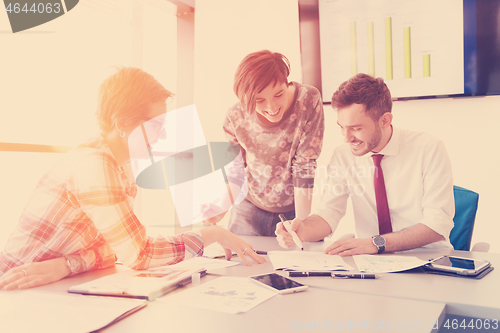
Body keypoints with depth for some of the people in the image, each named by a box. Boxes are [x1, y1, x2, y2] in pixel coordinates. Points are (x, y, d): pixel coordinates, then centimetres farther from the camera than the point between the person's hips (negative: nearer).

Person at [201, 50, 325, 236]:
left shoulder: (308, 101, -22)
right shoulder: (236, 117, -15)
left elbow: (305, 166, -20)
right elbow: (235, 171, 0)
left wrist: (301, 223, -20)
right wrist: (223, 207, -13)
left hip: (293, 211, -1)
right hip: (249, 211, 2)